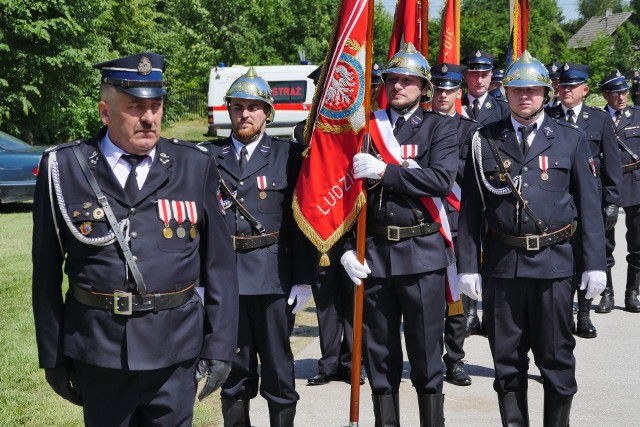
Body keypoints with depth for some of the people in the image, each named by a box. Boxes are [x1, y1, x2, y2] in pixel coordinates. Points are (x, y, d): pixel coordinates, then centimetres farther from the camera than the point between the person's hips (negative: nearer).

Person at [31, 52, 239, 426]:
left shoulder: (194, 167, 0)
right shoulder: (64, 169, -2)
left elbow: (220, 263, 1)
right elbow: (48, 270, 2)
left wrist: (220, 346, -1)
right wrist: (52, 355, 4)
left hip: (176, 349, 0)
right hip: (98, 351, 0)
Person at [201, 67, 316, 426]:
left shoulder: (289, 155, 1)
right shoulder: (208, 155, 7)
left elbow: (302, 221, -1)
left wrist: (305, 279, -4)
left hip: (273, 277, -2)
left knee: (278, 369, 7)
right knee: (233, 369, 13)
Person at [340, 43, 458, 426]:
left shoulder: (440, 127, 3)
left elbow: (442, 179, -14)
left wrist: (384, 171, -17)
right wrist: (347, 248, -2)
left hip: (422, 252, -2)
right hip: (373, 253, 3)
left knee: (426, 353, 6)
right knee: (379, 355, 11)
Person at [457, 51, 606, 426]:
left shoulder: (571, 139, 5)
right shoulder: (486, 141, 5)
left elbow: (589, 204, 4)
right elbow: (471, 208, 4)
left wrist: (595, 263, -1)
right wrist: (468, 265, 1)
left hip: (554, 263, -1)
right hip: (502, 264, 1)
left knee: (557, 357, 7)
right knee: (508, 359, 9)